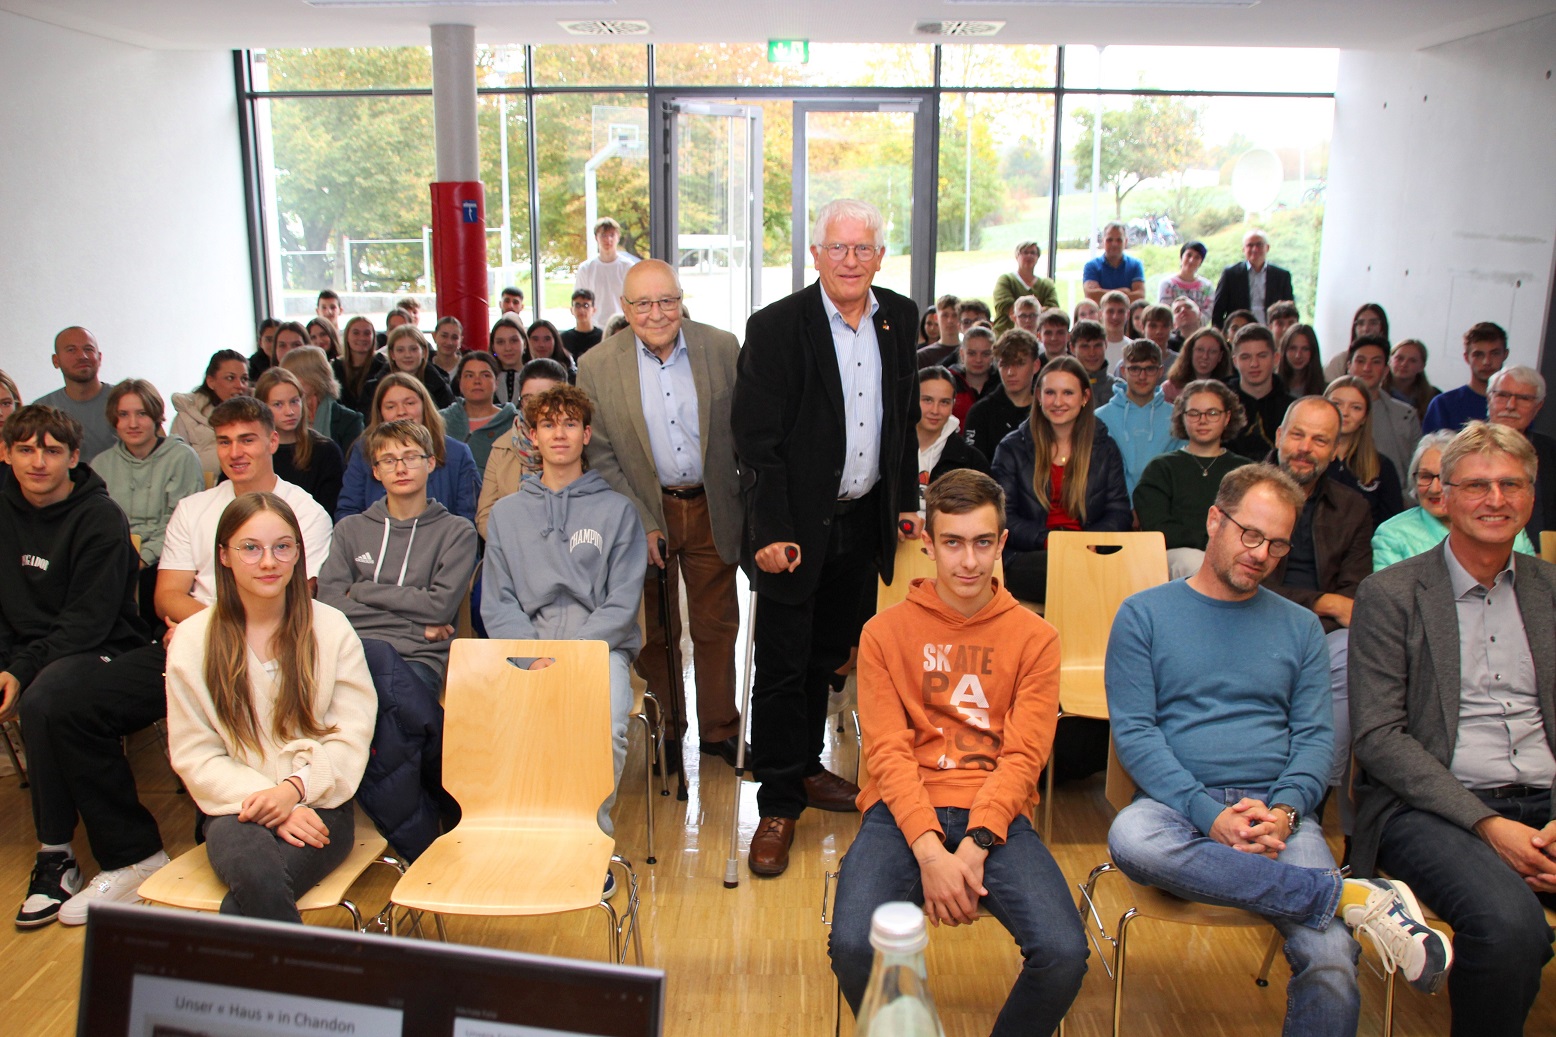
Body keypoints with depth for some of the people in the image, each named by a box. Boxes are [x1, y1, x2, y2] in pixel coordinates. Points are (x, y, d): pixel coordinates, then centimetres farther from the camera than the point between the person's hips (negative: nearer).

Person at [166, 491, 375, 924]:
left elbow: (352, 735, 1)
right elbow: (194, 756, 1)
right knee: (258, 876, -33)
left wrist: (294, 789, -17)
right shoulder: (192, 641, 4)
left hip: (316, 804, -1)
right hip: (236, 807, 1)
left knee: (244, 907, -30)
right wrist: (267, 804, -13)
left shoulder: (330, 628, 5)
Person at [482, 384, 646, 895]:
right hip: (528, 647, 2)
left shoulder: (616, 510, 11)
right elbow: (497, 604, 9)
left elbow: (623, 602, 2)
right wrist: (533, 658, -10)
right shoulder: (506, 513, 18)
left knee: (609, 728, -31)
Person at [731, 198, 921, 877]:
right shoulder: (776, 327, -12)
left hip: (865, 521, 5)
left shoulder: (899, 318, 6)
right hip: (798, 527, -5)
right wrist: (771, 532, -18)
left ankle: (805, 767, 37)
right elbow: (757, 439, -14)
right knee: (783, 668, 2)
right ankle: (778, 804, 15)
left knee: (829, 656, 18)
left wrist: (905, 501, 11)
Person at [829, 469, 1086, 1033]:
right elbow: (888, 752, -2)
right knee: (853, 945, -26)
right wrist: (929, 849, -17)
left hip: (996, 816, 1)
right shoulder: (885, 632, 7)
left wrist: (976, 843, -15)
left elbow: (1023, 756, 0)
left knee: (1064, 954, -23)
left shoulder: (1034, 637, 8)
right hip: (904, 812, 0)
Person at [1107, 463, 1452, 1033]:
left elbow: (1315, 735, 10)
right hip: (1179, 805, -1)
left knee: (1330, 961, -28)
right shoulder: (1143, 615, 7)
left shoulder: (1299, 627, 18)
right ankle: (1352, 896, -28)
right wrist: (1211, 815, -15)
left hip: (1280, 811, 1)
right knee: (1130, 838, -38)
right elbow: (1134, 731, -1)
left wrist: (1284, 811, -11)